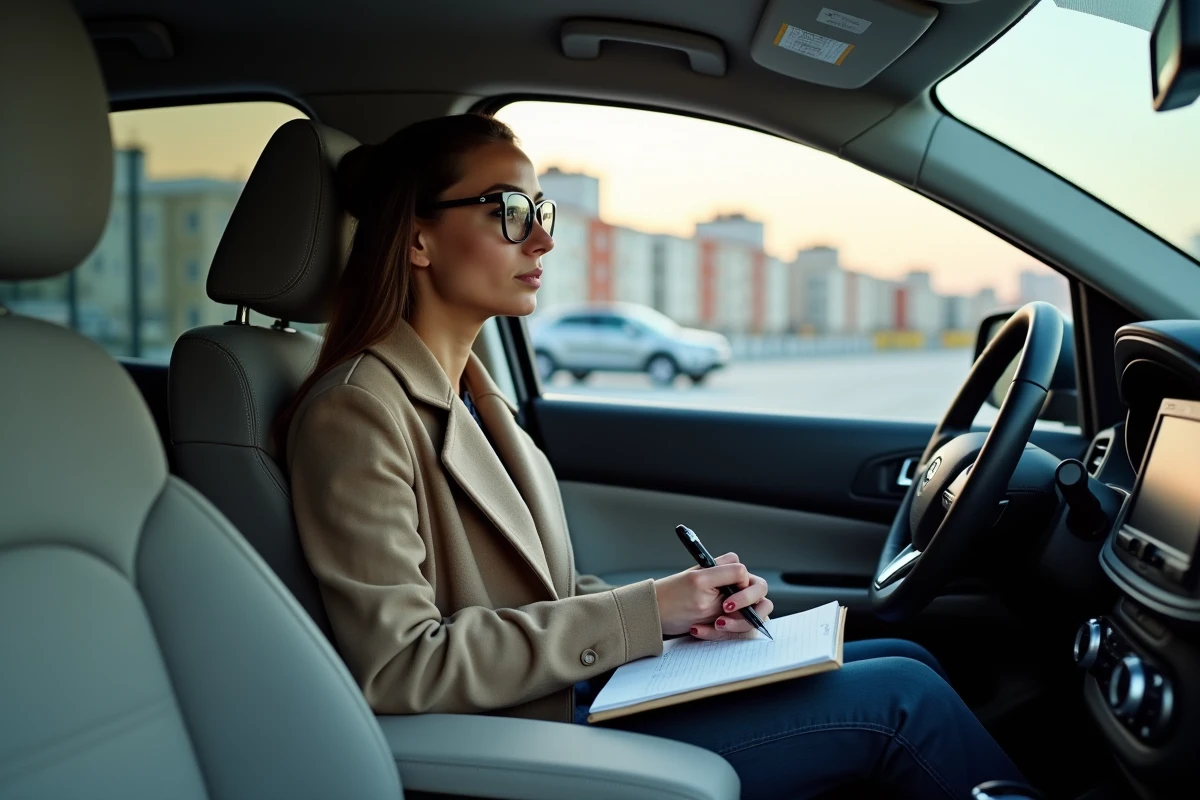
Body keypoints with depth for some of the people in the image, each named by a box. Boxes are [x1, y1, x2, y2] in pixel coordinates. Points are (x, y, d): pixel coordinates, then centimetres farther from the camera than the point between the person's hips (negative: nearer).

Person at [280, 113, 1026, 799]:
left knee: (907, 660, 6)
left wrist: (691, 603, -4)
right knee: (903, 699, -9)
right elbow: (399, 668, -22)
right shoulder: (357, 412, -17)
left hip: (581, 693, 9)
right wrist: (644, 613, -19)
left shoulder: (471, 393, 10)